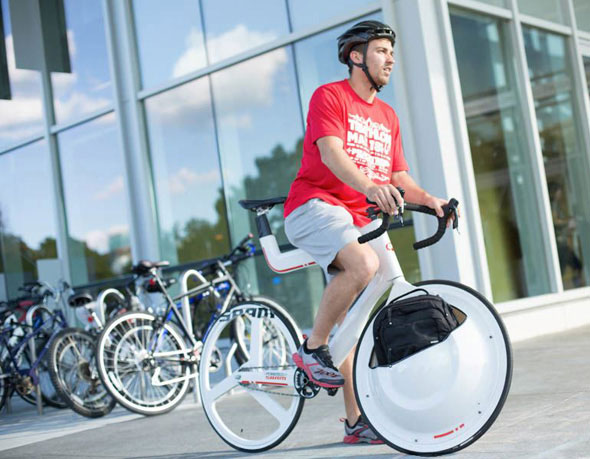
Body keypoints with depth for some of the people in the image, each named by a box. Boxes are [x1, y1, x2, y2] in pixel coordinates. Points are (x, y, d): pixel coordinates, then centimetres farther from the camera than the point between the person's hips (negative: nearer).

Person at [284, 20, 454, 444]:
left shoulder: (387, 116, 21)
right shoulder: (330, 96, -2)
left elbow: (399, 175, 16)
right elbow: (331, 153, -18)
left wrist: (427, 198, -4)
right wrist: (371, 188, -35)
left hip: (359, 219, 7)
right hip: (315, 206, -7)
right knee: (364, 264, -35)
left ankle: (358, 421, 7)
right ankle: (313, 348, -17)